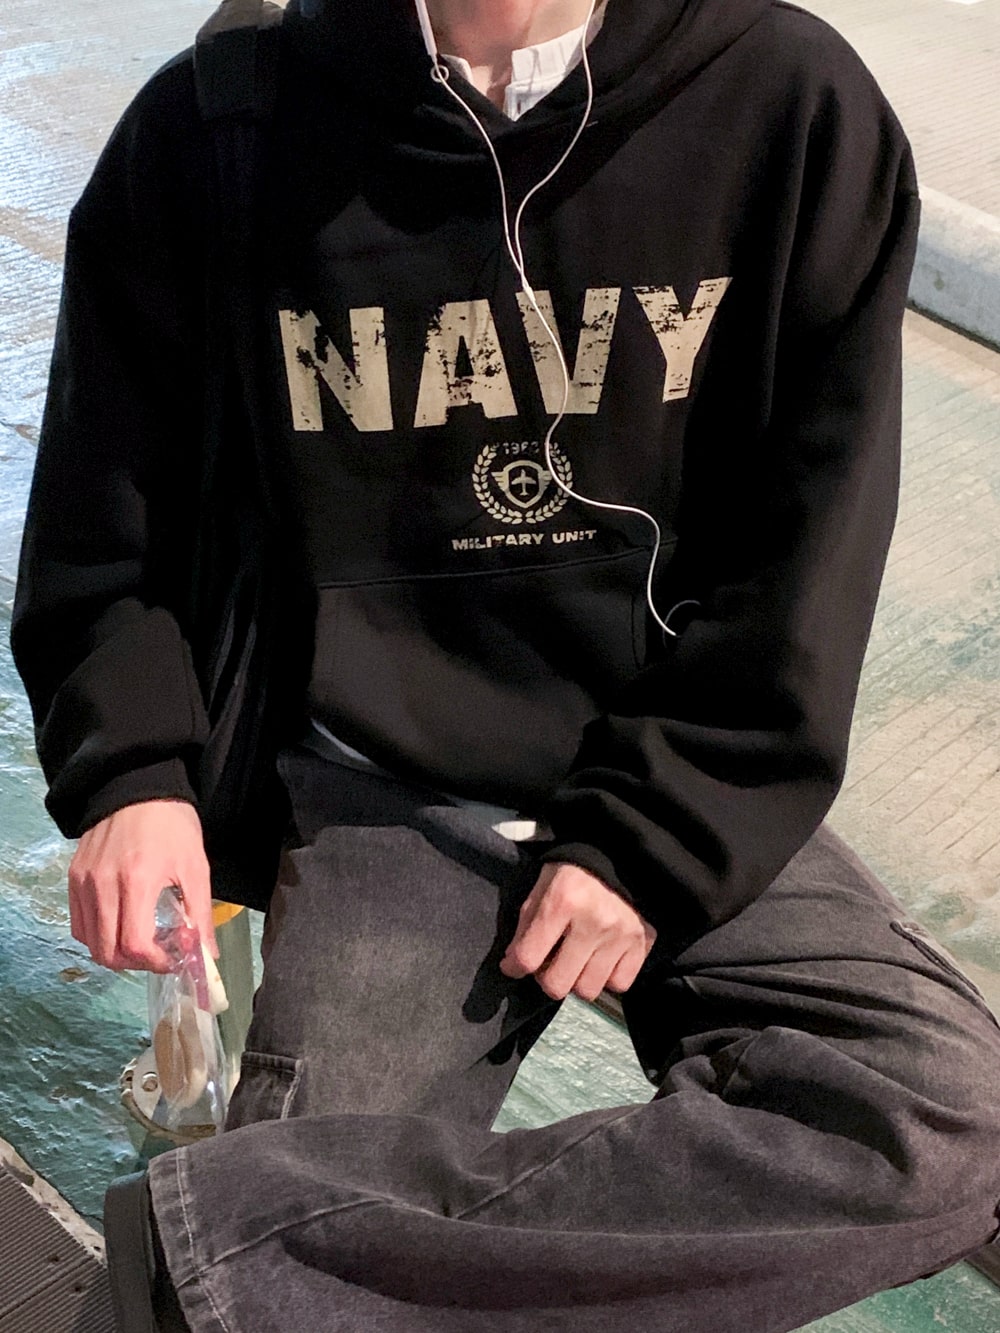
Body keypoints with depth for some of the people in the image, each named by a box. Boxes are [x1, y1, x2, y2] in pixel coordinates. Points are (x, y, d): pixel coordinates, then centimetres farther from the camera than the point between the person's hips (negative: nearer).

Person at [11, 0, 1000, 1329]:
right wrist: (131, 772, -10)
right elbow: (108, 515, 6)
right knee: (338, 1221, -24)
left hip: (686, 801, 2)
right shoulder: (215, 135, -5)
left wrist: (657, 840, -9)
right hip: (384, 800, -1)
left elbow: (811, 550, -3)